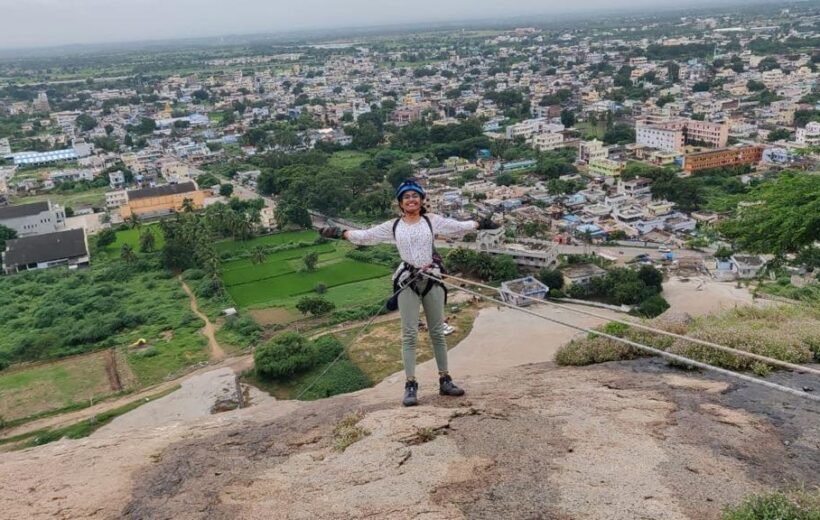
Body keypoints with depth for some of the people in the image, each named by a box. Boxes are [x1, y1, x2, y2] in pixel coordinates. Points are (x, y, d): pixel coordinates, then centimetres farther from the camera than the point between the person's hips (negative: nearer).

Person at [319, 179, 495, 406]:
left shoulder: (432, 220, 6)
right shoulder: (393, 226, 7)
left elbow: (458, 226, 6)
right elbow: (365, 236, 9)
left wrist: (479, 224, -3)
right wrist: (342, 233, 3)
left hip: (432, 279, 1)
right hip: (407, 281, 0)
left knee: (437, 332, 8)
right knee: (409, 334, -2)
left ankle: (445, 380, 16)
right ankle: (411, 385, 0)